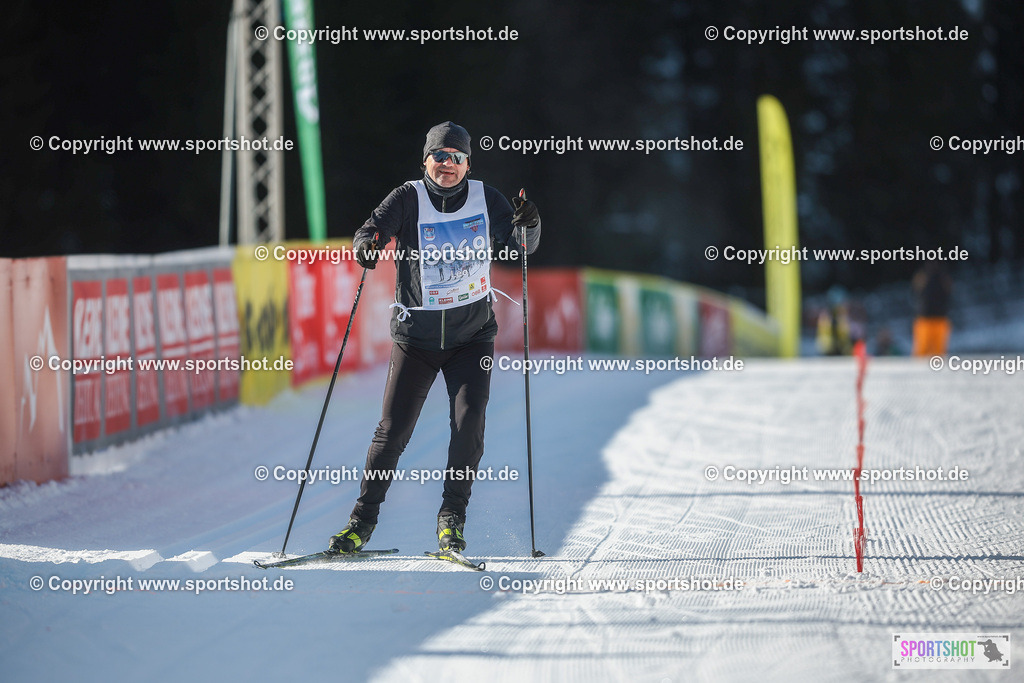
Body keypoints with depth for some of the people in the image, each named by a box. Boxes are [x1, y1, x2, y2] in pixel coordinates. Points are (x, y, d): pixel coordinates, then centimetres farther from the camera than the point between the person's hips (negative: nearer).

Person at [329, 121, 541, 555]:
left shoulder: (485, 199, -1)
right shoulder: (409, 198, -6)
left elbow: (521, 246, 0)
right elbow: (373, 230, -16)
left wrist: (528, 226, -22)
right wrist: (365, 246, -39)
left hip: (472, 334, 1)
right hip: (417, 332, -1)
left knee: (469, 420, -15)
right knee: (393, 429, -2)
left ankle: (452, 516, -1)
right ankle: (364, 516, 13)